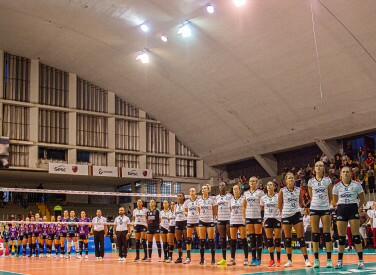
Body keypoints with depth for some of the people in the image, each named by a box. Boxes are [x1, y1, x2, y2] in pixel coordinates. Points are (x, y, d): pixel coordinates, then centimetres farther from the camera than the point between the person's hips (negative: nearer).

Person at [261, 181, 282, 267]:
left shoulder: (278, 196, -1)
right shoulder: (263, 198, 7)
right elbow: (261, 209, 14)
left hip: (277, 219, -3)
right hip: (267, 219, 3)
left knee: (277, 240, -3)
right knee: (269, 240, 1)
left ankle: (278, 260, 4)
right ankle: (272, 260, 8)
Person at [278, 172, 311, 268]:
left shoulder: (298, 190, 2)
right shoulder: (282, 191, -3)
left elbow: (301, 202, 15)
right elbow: (279, 205, 4)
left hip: (297, 215, 1)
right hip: (286, 216, -1)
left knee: (301, 238, -4)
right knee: (287, 239, 4)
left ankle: (306, 260, -3)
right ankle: (289, 261, 12)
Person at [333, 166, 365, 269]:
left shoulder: (356, 185, -1)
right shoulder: (336, 186, 4)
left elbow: (362, 199, 10)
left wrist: (359, 207, 6)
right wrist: (340, 206, 11)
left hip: (353, 209, -2)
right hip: (341, 210, 2)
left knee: (356, 235, -3)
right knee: (341, 236, 2)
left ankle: (360, 260, 3)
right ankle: (340, 260, 8)